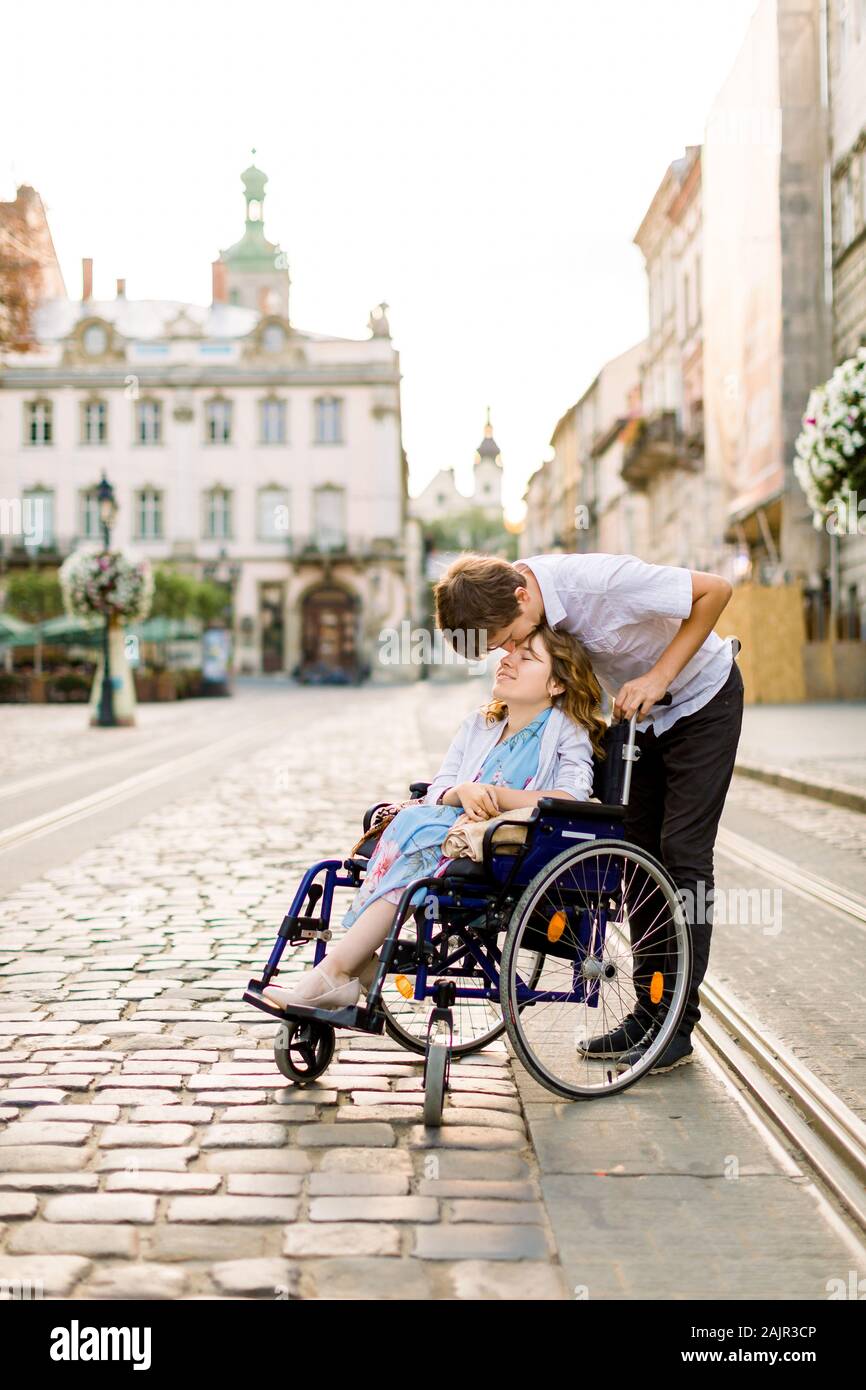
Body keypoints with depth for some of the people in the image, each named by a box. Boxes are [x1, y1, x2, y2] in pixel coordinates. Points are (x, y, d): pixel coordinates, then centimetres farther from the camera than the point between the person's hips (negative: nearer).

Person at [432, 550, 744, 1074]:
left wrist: (659, 675, -27)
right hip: (638, 713, 7)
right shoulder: (506, 599, -17)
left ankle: (677, 1026, -4)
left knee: (683, 854, -9)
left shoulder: (602, 580, -37)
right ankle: (647, 1013, 12)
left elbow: (716, 589, -25)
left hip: (702, 701, -7)